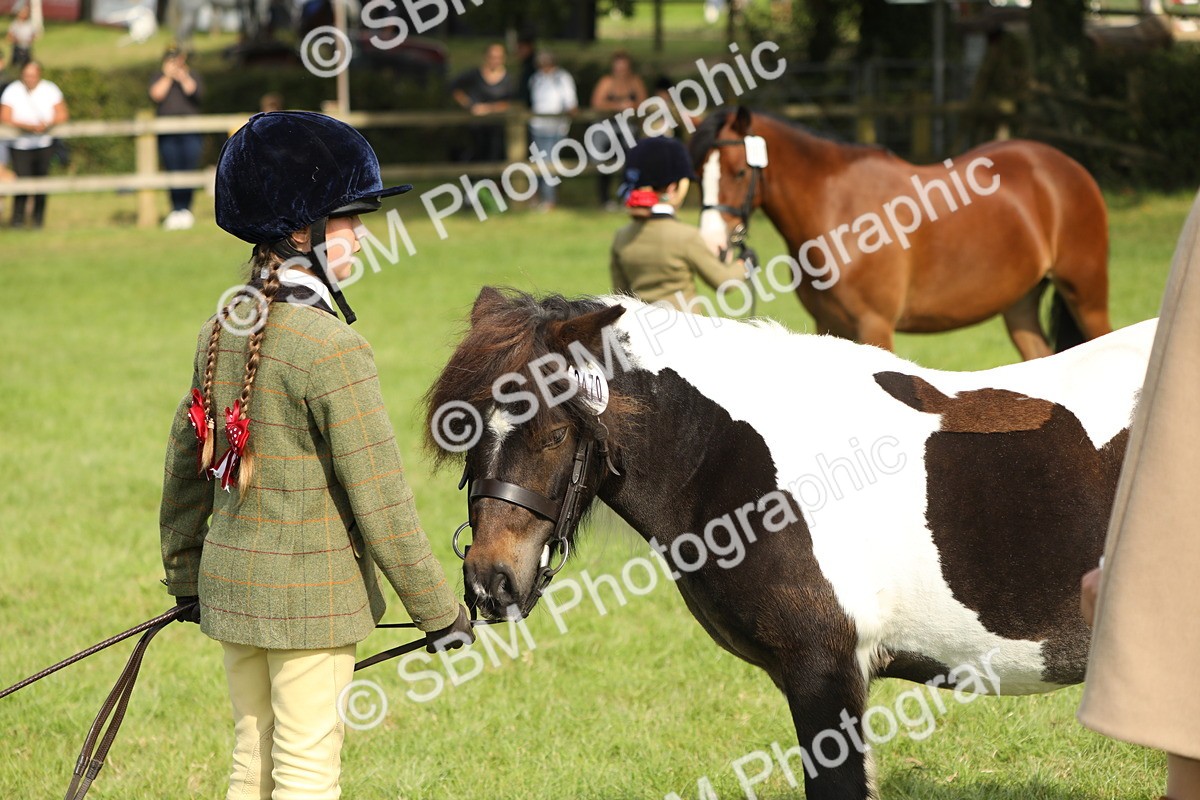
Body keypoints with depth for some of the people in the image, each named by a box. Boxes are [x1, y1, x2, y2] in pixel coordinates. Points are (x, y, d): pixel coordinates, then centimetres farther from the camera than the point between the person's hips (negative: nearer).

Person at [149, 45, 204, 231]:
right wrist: (168, 76, -8)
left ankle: (186, 210, -3)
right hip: (167, 135, 0)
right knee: (173, 172, -6)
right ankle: (176, 210, -4)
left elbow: (195, 92, -7)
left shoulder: (192, 76, 12)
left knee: (189, 171, -8)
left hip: (190, 131, 0)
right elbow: (156, 95, -5)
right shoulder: (159, 77, 13)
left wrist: (182, 76, -15)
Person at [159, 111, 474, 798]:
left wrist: (185, 576, 27)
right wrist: (440, 612, -10)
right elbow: (380, 502, -18)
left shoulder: (222, 332, 4)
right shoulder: (333, 349, -19)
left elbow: (185, 464, 15)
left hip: (229, 579, 7)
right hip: (311, 594, -7)